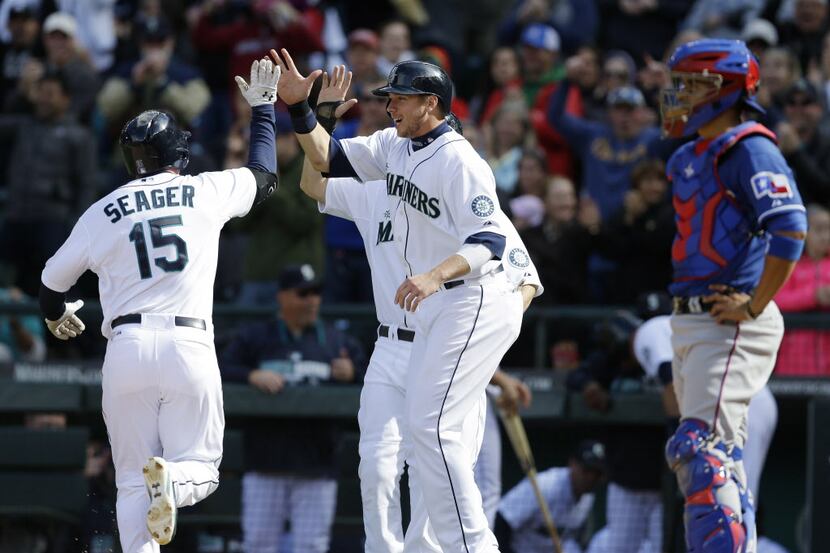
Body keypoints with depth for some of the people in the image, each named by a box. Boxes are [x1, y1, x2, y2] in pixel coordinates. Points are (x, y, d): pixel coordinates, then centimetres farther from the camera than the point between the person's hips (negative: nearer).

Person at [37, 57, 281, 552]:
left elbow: (52, 283, 19)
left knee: (132, 481, 7)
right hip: (189, 345, -1)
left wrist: (58, 316, 42)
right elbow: (264, 176, 27)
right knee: (201, 468, 7)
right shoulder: (207, 192, 8)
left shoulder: (103, 212, 10)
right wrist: (262, 106, 39)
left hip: (126, 348, 1)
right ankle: (172, 479, -30)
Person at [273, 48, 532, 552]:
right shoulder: (395, 147, 10)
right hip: (434, 310, 10)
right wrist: (298, 107, 1)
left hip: (476, 303, -10)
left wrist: (433, 277, -39)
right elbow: (328, 158, 16)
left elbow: (489, 242, -24)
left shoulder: (459, 161, -17)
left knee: (431, 424, -18)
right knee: (425, 428, 10)